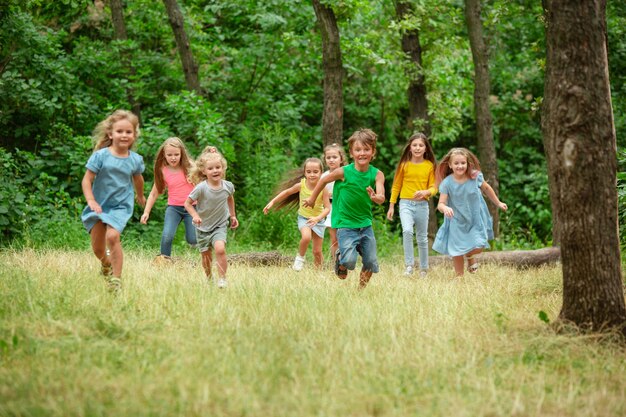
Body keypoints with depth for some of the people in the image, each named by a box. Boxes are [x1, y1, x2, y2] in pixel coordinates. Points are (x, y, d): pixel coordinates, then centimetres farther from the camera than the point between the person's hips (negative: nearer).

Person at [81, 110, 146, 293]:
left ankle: (116, 279, -19)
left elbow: (138, 179, 19)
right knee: (97, 248, 7)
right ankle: (106, 264, 43)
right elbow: (87, 180, -9)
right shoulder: (101, 156, -12)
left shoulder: (135, 160, -4)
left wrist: (140, 196, 36)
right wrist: (91, 201, -24)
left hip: (121, 206, -1)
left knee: (112, 236, -26)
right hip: (99, 205, 1)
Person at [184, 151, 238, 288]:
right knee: (206, 257, 7)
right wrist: (195, 215, -27)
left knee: (220, 249, -25)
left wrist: (233, 215, 18)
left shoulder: (228, 186, -9)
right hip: (203, 227, -1)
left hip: (220, 226, 1)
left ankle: (222, 278, -14)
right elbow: (188, 203, -11)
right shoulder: (201, 188, -21)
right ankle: (209, 280, 31)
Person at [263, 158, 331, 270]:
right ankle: (300, 257, -5)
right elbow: (287, 192, 1)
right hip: (304, 218, 0)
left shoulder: (323, 188, -22)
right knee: (306, 237, -32)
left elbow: (327, 208, -21)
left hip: (318, 220, 0)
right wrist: (272, 202, 0)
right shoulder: (301, 185, -17)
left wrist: (317, 218, -38)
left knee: (317, 251, 3)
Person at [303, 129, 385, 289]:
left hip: (366, 224, 3)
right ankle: (339, 258, 16)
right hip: (346, 225, -3)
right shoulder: (343, 172, -13)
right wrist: (312, 199, 15)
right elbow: (323, 181, 4)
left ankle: (361, 289, 29)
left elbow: (382, 198, -19)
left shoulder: (377, 174, -8)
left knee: (371, 263, 5)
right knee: (349, 261, -19)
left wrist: (375, 197, -43)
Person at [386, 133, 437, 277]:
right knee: (407, 231, -25)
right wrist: (391, 206, 7)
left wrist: (426, 192, -19)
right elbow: (396, 186, 8)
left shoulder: (430, 165, 2)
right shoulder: (404, 165, 1)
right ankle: (409, 265, -17)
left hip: (422, 205, 1)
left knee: (422, 238, 10)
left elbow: (433, 187, 4)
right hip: (406, 204, -1)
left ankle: (424, 269, 23)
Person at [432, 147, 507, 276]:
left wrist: (498, 203, 17)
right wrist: (445, 208, -45)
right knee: (457, 253, 2)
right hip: (457, 221, -1)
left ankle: (470, 256, 27)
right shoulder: (447, 183, -19)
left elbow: (486, 188, 7)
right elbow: (440, 204, -21)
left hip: (475, 219, 1)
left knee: (478, 247, -10)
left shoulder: (475, 177, -13)